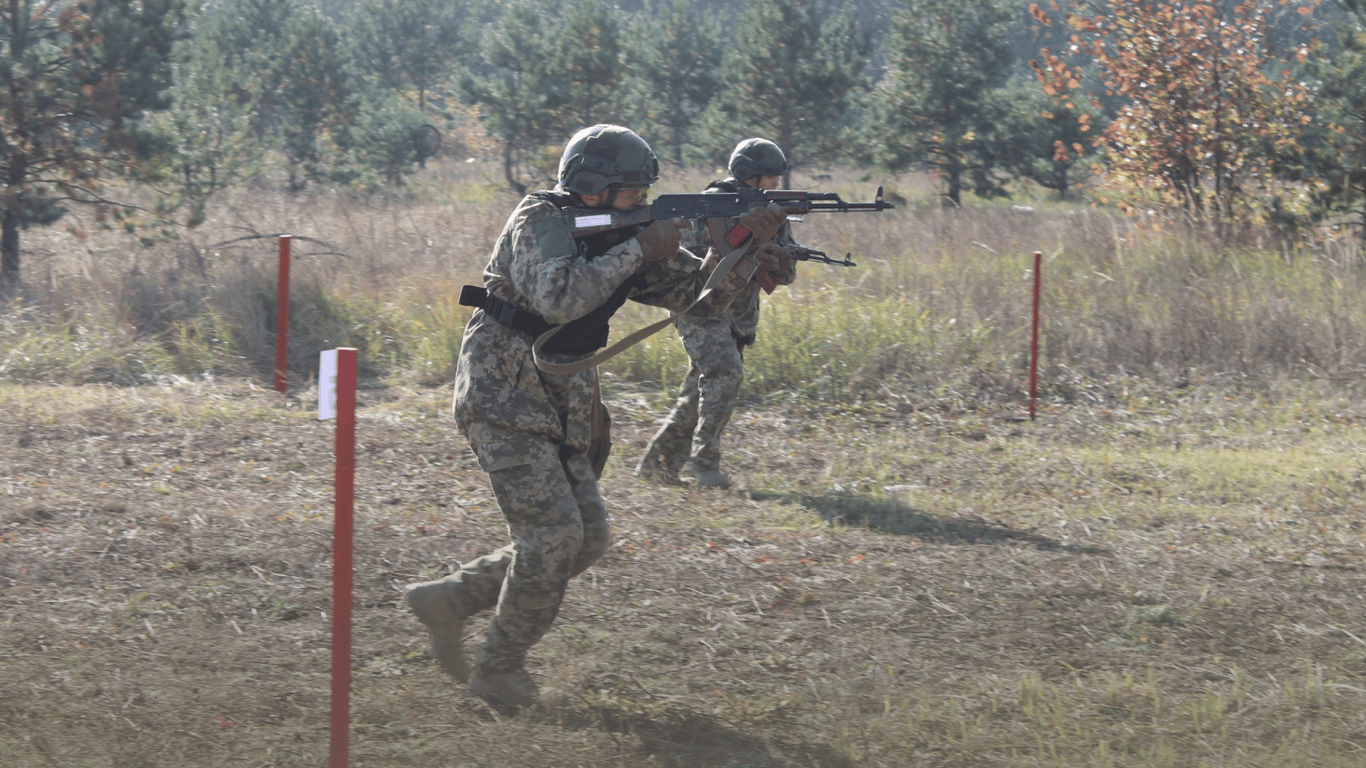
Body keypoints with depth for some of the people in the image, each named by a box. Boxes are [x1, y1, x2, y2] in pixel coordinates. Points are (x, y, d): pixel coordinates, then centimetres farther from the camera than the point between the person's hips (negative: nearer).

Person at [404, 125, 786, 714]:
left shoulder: (619, 239, 10)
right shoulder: (539, 224, -14)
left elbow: (699, 293, 8)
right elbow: (559, 298, -32)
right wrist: (640, 251, -25)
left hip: (557, 414, 9)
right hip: (503, 402, -9)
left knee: (588, 537, 5)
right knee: (553, 534, -14)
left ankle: (447, 601, 15)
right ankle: (498, 670, 1)